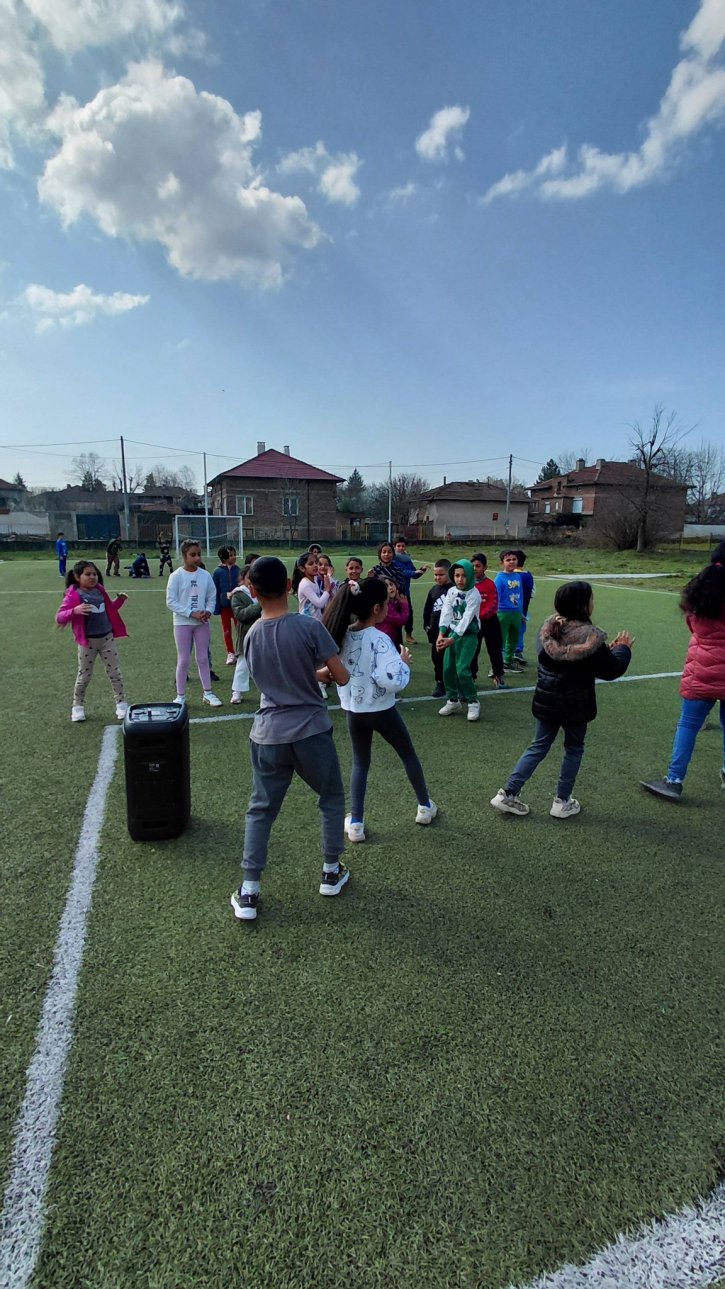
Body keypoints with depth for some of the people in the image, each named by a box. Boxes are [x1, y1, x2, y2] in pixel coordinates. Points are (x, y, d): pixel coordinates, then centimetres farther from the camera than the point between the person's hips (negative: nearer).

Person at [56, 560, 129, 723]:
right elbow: (59, 618, -17)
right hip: (88, 641, -4)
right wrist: (75, 611, -34)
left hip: (107, 637, 4)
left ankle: (121, 703, 17)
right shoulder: (73, 595, -11)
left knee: (114, 672, 7)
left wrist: (119, 600, 2)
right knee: (84, 675, 8)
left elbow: (109, 609, 19)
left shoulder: (100, 590, 5)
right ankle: (78, 706, 27)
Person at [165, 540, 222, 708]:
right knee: (183, 661, 4)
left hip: (202, 623, 3)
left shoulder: (205, 575, 0)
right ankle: (180, 696, 17)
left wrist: (208, 611, -13)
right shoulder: (176, 576, -9)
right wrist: (192, 613, -18)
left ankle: (207, 693, 22)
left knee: (203, 658, 12)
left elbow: (212, 597, 7)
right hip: (182, 623, -3)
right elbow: (171, 601, -11)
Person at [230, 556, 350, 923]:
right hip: (310, 732, -3)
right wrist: (326, 669, 10)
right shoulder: (309, 626, -14)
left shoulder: (251, 636, 1)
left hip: (267, 735, 3)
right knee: (332, 800, 21)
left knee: (260, 811, 15)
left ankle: (249, 893, 18)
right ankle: (331, 872, 33)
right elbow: (341, 677, -10)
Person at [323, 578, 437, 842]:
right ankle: (425, 807, 36)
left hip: (353, 710, 4)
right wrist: (403, 662, -14)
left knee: (360, 764, 19)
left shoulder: (342, 635, -5)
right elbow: (392, 680, -30)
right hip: (381, 710, -4)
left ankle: (356, 823, 17)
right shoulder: (379, 639, -23)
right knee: (408, 755, 20)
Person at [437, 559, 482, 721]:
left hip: (468, 635, -6)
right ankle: (453, 700, 22)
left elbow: (466, 619, -21)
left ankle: (473, 702, 4)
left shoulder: (474, 595, -14)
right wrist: (441, 634, -21)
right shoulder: (451, 592, 2)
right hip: (452, 633, 6)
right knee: (447, 668, 6)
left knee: (462, 669, -13)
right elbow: (446, 613, -7)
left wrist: (453, 639, -28)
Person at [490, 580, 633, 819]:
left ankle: (507, 794, 13)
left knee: (538, 747, 15)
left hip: (546, 701, 5)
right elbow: (611, 670, -11)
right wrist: (623, 648, 7)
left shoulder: (548, 628, -2)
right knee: (574, 749, 17)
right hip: (575, 705, -5)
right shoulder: (590, 636, -19)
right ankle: (562, 802, 25)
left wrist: (609, 649, 14)